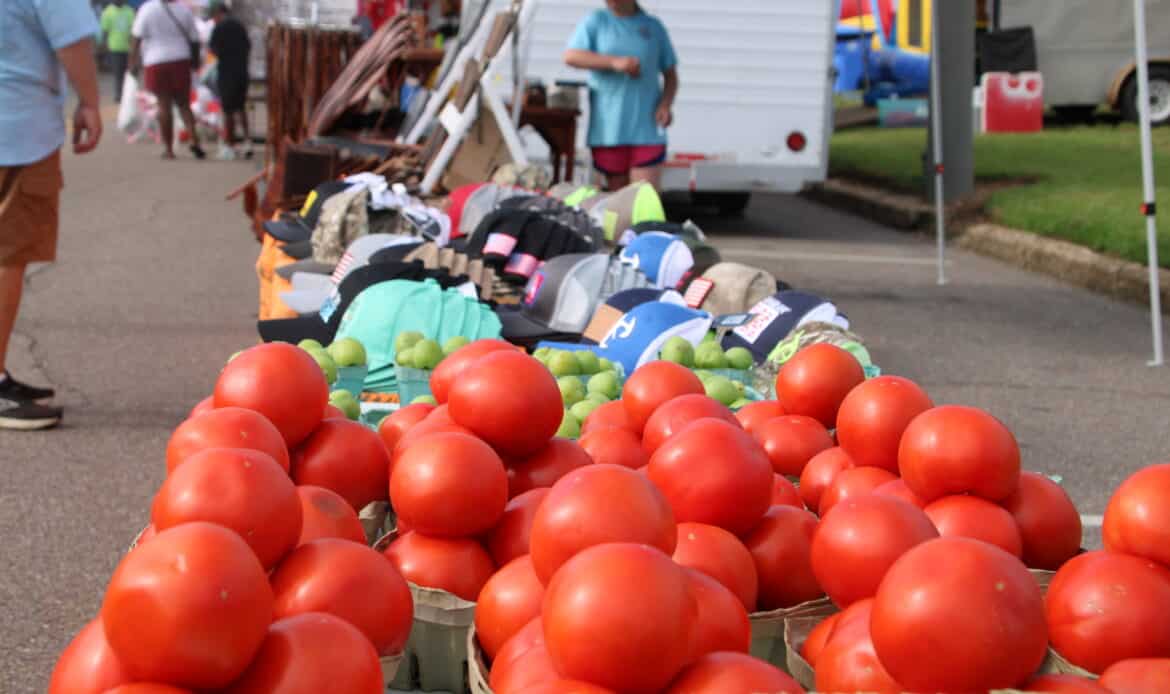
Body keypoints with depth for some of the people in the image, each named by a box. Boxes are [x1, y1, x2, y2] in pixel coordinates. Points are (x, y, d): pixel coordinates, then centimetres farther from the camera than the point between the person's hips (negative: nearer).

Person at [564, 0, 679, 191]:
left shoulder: (654, 27, 10)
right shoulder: (595, 22, 8)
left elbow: (670, 74, 15)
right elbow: (571, 56, -8)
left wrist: (666, 104, -5)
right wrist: (614, 62, -19)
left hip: (647, 127, -1)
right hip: (608, 130, 1)